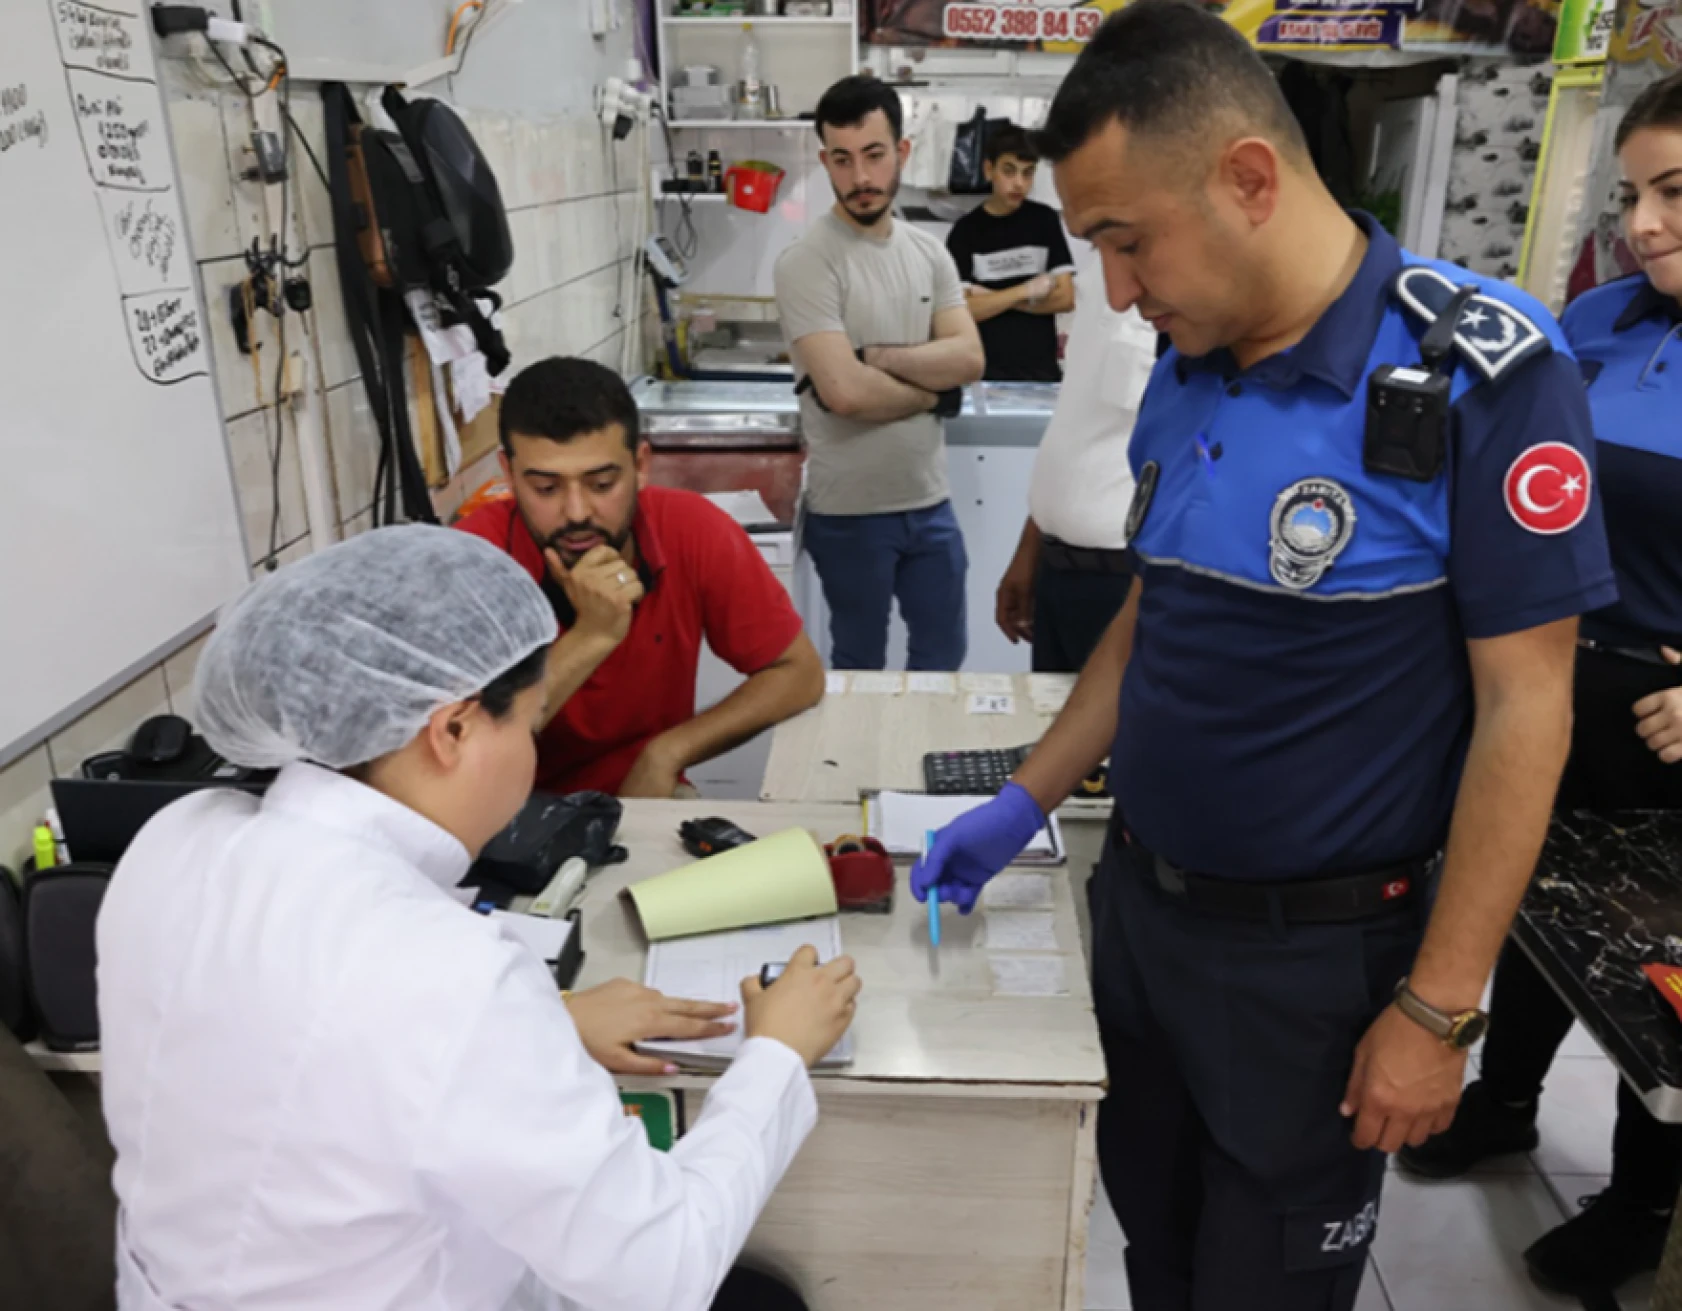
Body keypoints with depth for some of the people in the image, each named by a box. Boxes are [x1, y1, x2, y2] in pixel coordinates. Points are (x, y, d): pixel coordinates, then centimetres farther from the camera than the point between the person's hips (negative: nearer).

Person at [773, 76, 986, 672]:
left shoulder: (929, 252, 6)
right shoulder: (806, 262, -13)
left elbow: (968, 358, -5)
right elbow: (844, 391, -23)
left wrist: (872, 357, -17)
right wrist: (932, 391, -8)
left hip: (929, 499, 6)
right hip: (851, 511, -5)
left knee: (945, 651, 20)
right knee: (860, 667, 13)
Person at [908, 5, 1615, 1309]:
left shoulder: (1481, 369, -18)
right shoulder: (1185, 372, 1)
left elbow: (1524, 710, -16)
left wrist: (1439, 1009, -15)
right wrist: (1025, 803, 7)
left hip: (1313, 950, -5)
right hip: (1138, 898, 6)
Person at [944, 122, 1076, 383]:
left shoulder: (1045, 220, 5)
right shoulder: (965, 230, -1)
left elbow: (1065, 298, 0)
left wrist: (993, 299, -7)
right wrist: (1026, 290, -10)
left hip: (1042, 370, 2)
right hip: (985, 372, -2)